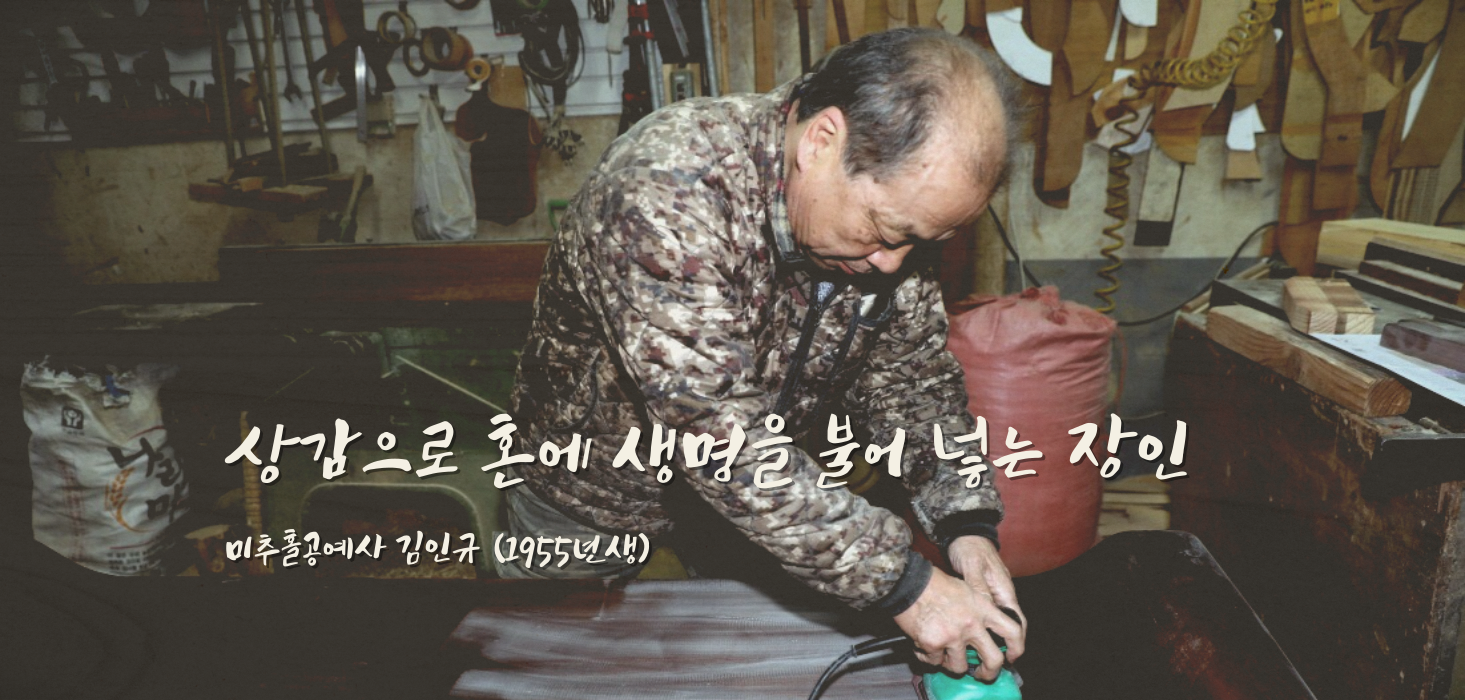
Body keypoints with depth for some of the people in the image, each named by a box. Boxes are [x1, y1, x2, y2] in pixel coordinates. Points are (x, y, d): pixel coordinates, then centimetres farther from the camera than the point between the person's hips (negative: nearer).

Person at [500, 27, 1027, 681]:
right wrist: (902, 584, -37)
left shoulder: (895, 192, -16)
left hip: (770, 486, 5)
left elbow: (912, 369, -8)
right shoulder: (665, 193, -38)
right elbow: (724, 442, -40)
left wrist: (965, 521, -22)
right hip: (599, 487, -4)